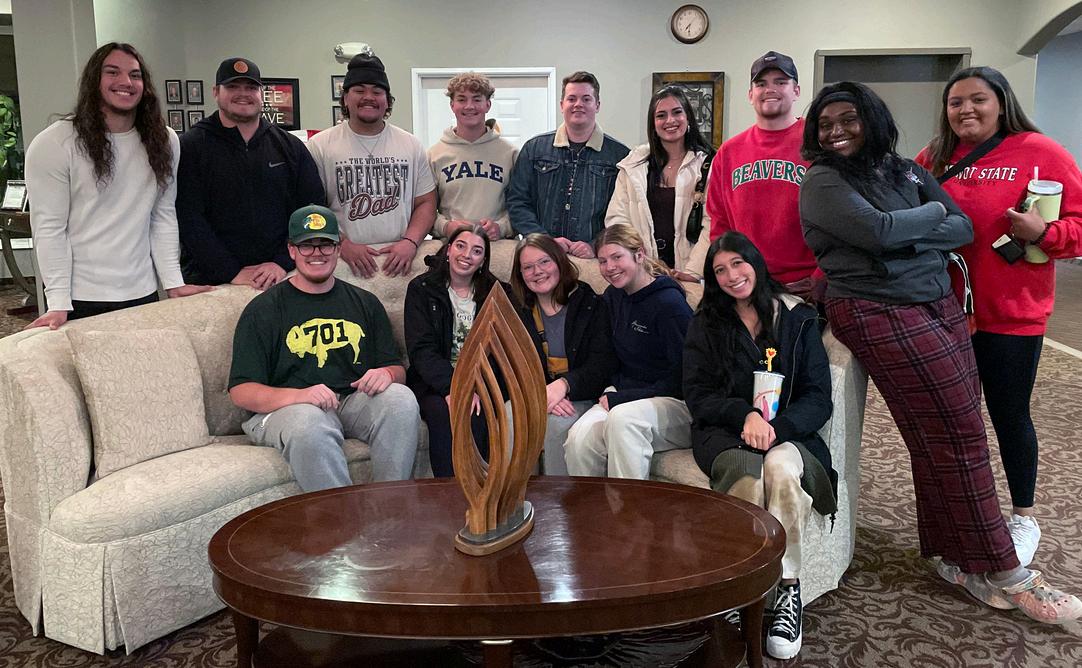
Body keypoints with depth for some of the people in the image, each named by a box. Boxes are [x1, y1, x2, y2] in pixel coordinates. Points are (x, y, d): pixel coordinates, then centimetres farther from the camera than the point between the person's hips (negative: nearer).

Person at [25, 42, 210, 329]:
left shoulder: (164, 142, 4)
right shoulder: (53, 144, -8)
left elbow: (164, 217, 5)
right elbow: (48, 227, -10)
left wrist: (173, 282, -1)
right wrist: (59, 303, -15)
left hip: (142, 295, 4)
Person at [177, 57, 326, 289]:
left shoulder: (290, 147, 8)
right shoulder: (190, 147, 0)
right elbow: (188, 218, -9)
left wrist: (283, 263, -11)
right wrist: (232, 273, -17)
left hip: (280, 278, 2)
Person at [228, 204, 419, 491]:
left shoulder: (365, 303, 18)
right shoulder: (263, 309, 6)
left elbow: (397, 368, 18)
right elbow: (241, 391, -2)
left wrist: (387, 374, -9)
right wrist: (298, 396, -21)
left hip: (356, 401, 3)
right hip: (287, 408, -3)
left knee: (401, 398, -27)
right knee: (308, 423, -38)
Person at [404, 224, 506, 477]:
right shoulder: (421, 289, 6)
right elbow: (421, 349, -5)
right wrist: (451, 387, -21)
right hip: (433, 383, -1)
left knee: (477, 415, -30)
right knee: (442, 412, -31)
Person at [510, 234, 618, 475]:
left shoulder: (591, 305, 2)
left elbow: (602, 365, -7)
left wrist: (564, 385, -25)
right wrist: (540, 393, -19)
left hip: (580, 398, -2)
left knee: (556, 424, -33)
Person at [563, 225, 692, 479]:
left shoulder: (669, 302, -12)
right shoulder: (612, 297, 11)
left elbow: (681, 378, -14)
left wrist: (620, 398, -14)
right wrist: (612, 392, 0)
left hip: (676, 405, -5)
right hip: (624, 395, 6)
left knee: (623, 418, -37)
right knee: (579, 439, -24)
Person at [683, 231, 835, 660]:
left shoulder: (798, 319, 13)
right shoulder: (706, 324, 16)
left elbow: (818, 400, 5)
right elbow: (697, 396, 5)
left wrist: (776, 426, -15)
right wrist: (745, 414, -14)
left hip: (789, 432, 0)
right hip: (724, 434, 0)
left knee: (781, 467, -36)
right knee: (747, 473, -36)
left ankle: (788, 589, -28)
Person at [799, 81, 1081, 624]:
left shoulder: (906, 170, 16)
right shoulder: (822, 183, -2)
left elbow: (964, 228, 5)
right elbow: (878, 232, -17)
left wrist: (904, 237, -8)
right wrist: (932, 213, -1)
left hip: (939, 304, 6)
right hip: (881, 315, -6)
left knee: (944, 435, 3)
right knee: (956, 430, -8)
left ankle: (957, 558, 19)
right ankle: (1001, 573, 3)